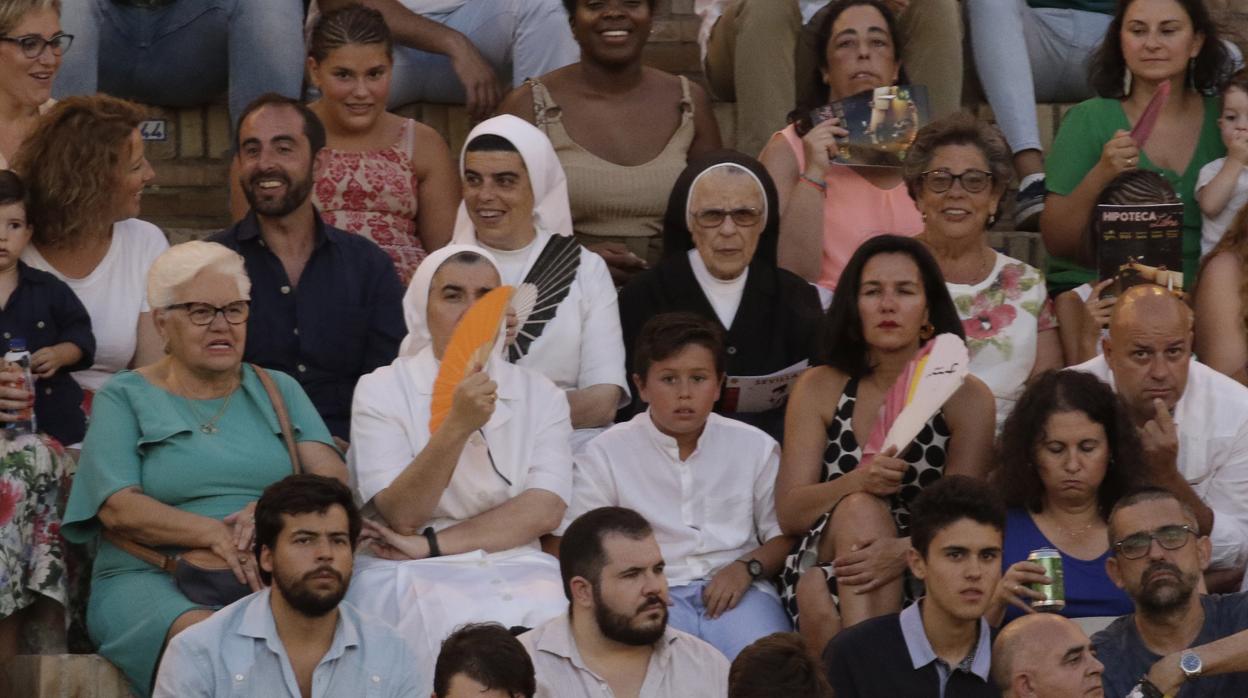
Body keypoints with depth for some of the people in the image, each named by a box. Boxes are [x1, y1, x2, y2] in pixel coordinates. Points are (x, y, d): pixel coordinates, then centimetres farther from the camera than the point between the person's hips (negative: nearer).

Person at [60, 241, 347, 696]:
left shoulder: (278, 390, 22)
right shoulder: (125, 398, 12)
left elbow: (333, 480, 8)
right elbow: (118, 508, -3)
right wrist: (215, 535, -19)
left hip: (271, 572, 3)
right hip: (151, 578, -3)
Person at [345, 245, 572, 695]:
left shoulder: (540, 396, 11)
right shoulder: (382, 391, 3)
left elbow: (544, 510, -3)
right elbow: (398, 517, -9)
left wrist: (435, 543, -11)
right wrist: (456, 427, -22)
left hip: (518, 570, 3)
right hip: (412, 577, -2)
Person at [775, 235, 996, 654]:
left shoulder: (965, 397, 3)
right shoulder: (821, 389, 7)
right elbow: (789, 514, -1)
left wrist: (903, 551, -30)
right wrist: (857, 483, -23)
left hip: (922, 578, -1)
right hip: (822, 567, 1)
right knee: (860, 510, -31)